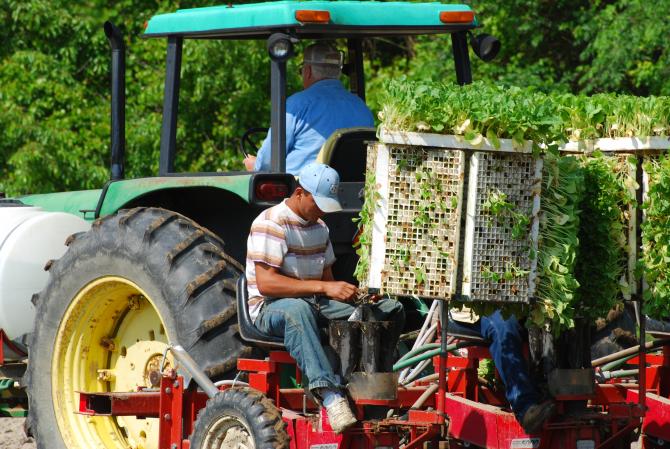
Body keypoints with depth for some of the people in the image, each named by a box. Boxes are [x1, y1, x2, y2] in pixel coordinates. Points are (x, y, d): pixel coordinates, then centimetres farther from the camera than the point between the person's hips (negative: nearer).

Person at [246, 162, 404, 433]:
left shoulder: (319, 227, 15)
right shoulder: (271, 223, -12)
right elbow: (265, 283, -23)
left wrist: (348, 294, -5)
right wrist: (324, 288, -29)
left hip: (315, 306, 8)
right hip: (270, 309, -8)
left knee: (391, 309, -6)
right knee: (297, 310, -46)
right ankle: (329, 395, -56)